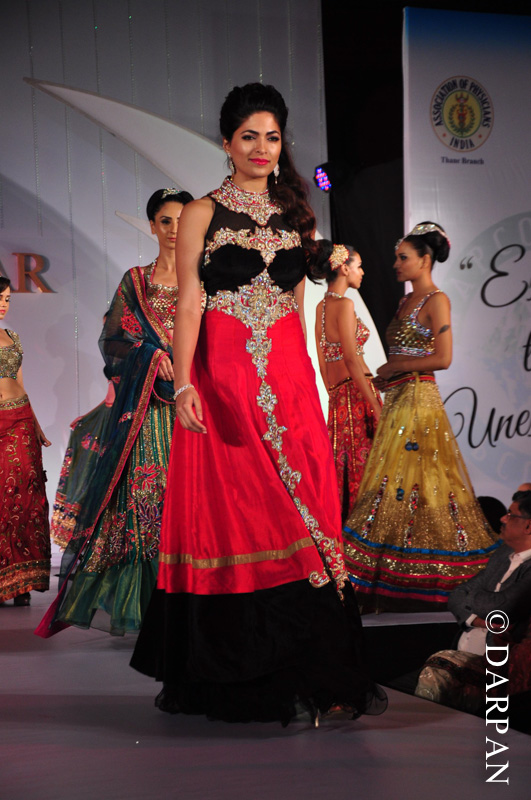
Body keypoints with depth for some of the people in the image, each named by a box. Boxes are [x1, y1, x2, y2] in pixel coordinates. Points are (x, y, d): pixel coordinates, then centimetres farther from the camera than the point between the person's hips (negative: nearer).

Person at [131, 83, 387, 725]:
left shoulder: (295, 215, 15)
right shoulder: (203, 213, 3)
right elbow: (188, 304, -4)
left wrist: (304, 377, 13)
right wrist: (184, 383, -16)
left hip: (289, 376, 4)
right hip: (223, 376, -3)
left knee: (301, 510, -1)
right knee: (228, 513, -2)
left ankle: (310, 667, 5)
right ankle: (233, 675, 7)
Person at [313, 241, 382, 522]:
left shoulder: (322, 306, 14)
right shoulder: (344, 304, -11)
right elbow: (351, 359, -18)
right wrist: (376, 406, -18)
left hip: (337, 395, 8)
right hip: (357, 391, -8)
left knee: (343, 465, 10)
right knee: (363, 465, -5)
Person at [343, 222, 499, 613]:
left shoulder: (436, 300, -8)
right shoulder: (406, 302, 17)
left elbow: (442, 358, -16)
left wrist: (393, 367, -9)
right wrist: (385, 376, 4)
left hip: (419, 397, -9)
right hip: (397, 399, 9)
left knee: (417, 480, -7)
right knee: (393, 481, 7)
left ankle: (424, 587, -1)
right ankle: (394, 587, 11)